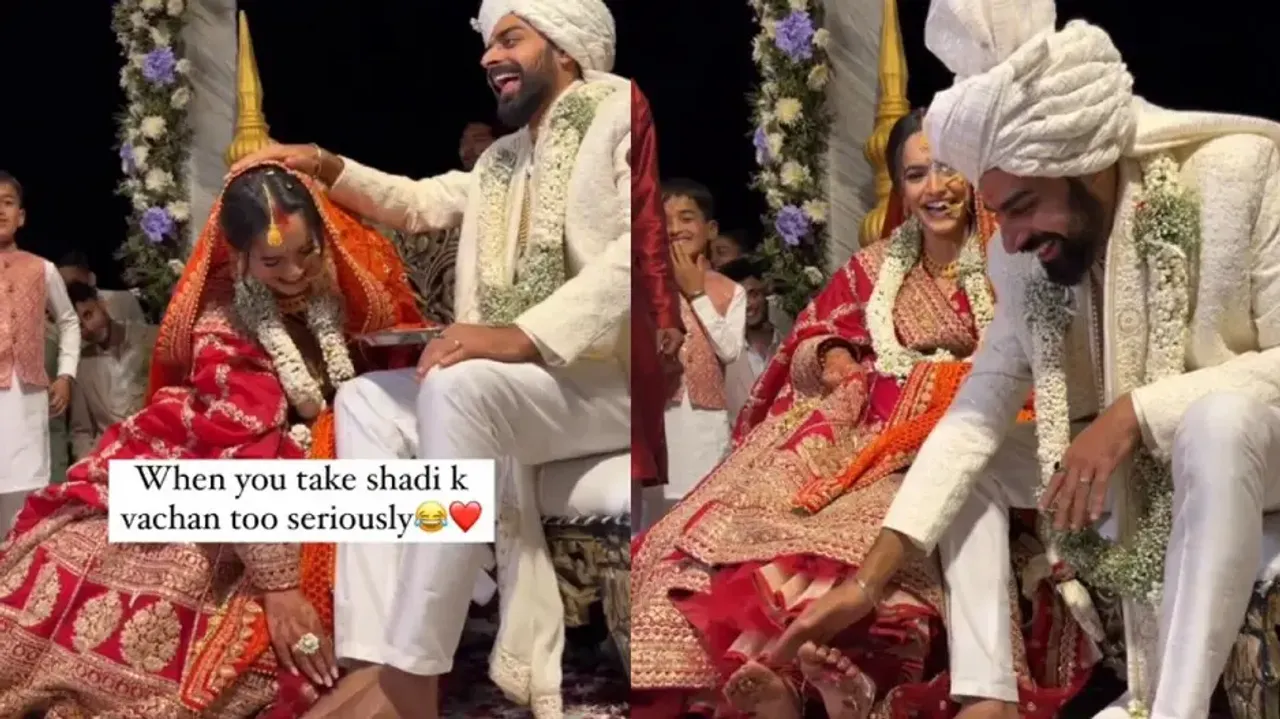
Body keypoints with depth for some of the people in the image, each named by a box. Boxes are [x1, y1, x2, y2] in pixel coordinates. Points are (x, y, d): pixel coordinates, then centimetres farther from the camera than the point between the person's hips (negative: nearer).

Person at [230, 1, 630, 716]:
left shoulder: (620, 113, -4)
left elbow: (636, 250, -19)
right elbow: (419, 202, 29)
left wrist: (523, 335, -29)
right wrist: (328, 167, 10)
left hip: (608, 376, -9)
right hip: (511, 382, 9)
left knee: (459, 387, -33)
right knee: (365, 400, -1)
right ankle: (375, 661, -18)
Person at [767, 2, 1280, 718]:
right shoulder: (1031, 255, -10)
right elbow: (979, 409, -12)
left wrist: (1136, 411, -31)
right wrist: (869, 581, -19)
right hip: (1127, 461, 6)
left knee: (1220, 418, -37)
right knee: (963, 461, -4)